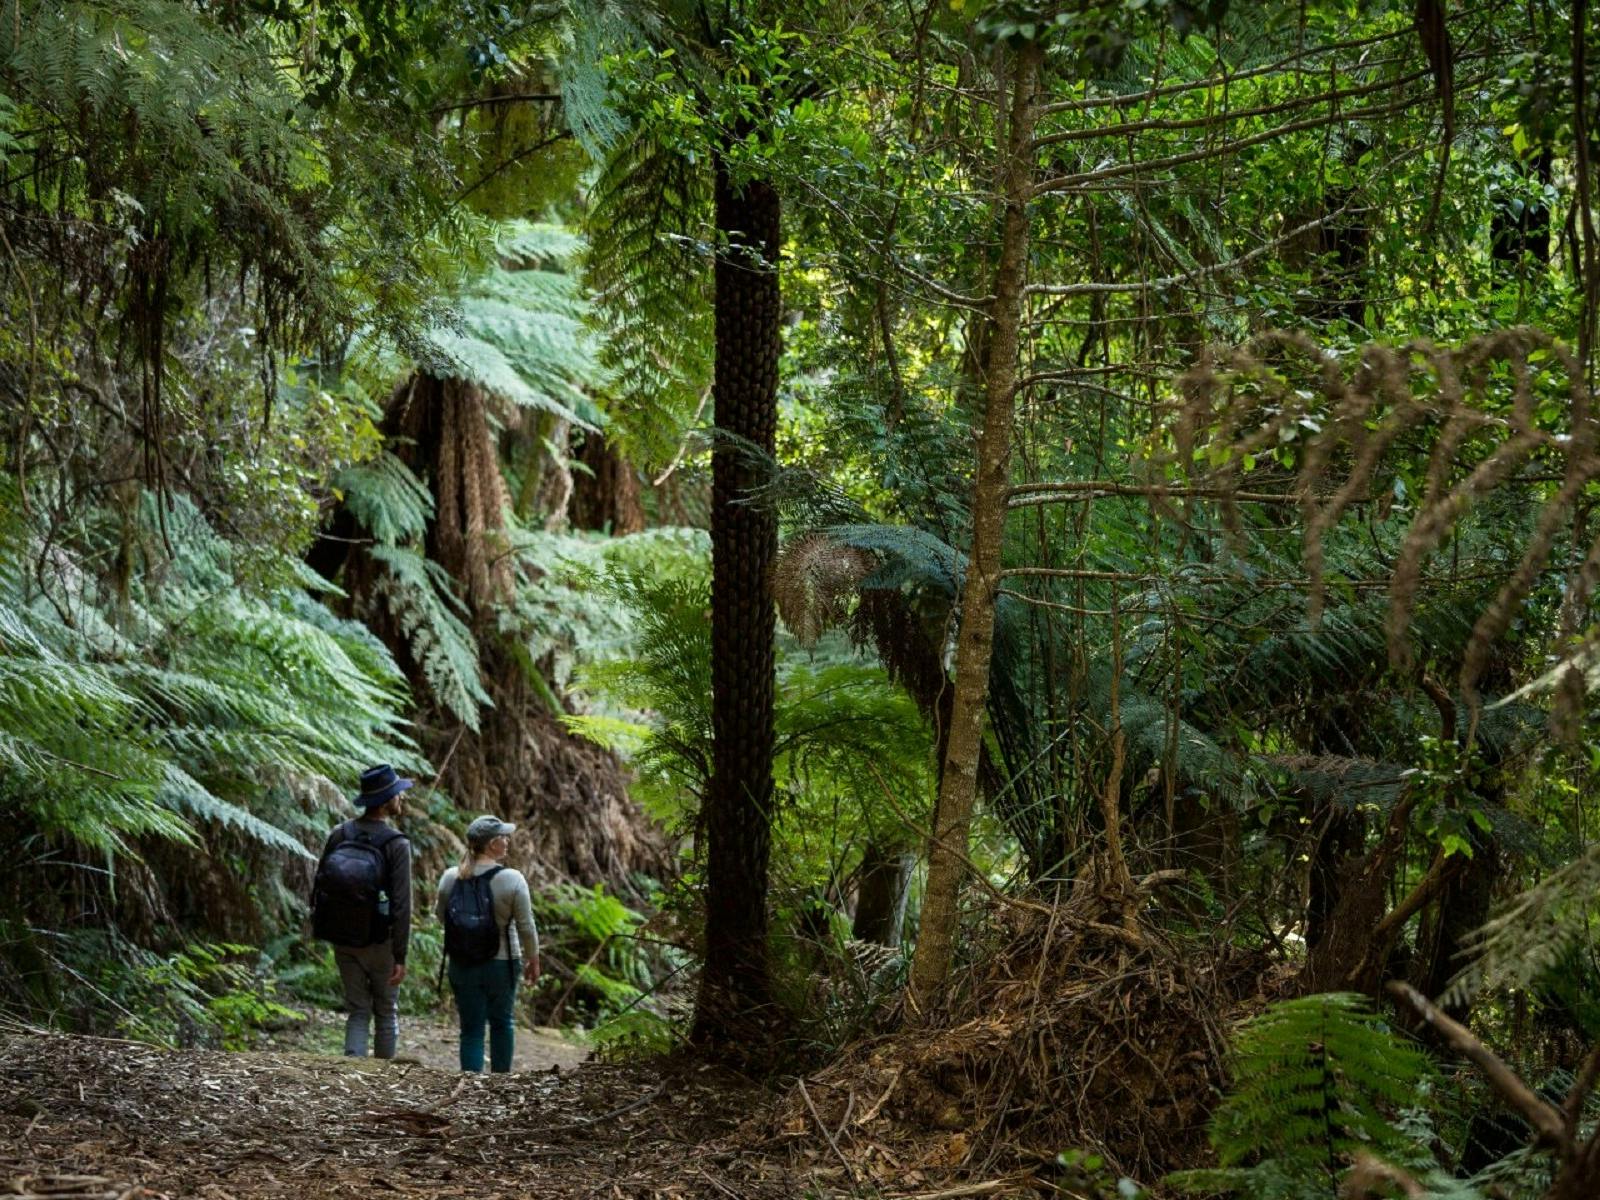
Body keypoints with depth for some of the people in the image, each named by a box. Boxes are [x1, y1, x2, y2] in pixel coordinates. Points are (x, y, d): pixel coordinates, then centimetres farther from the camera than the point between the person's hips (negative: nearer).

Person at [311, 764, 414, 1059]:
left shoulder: (339, 834, -1)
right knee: (386, 1013, 13)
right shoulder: (396, 844, -16)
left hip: (343, 941, 4)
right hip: (379, 943, -4)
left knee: (358, 1012, 11)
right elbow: (401, 904, -18)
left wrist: (322, 932, 16)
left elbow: (319, 886, 3)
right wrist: (400, 956, -14)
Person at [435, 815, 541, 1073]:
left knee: (471, 1028, 9)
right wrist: (533, 960, 4)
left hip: (461, 965, 2)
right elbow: (526, 926, -10)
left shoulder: (450, 878, -5)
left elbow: (441, 916, 9)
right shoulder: (512, 880, -16)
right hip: (502, 964, -2)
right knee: (502, 1022, 19)